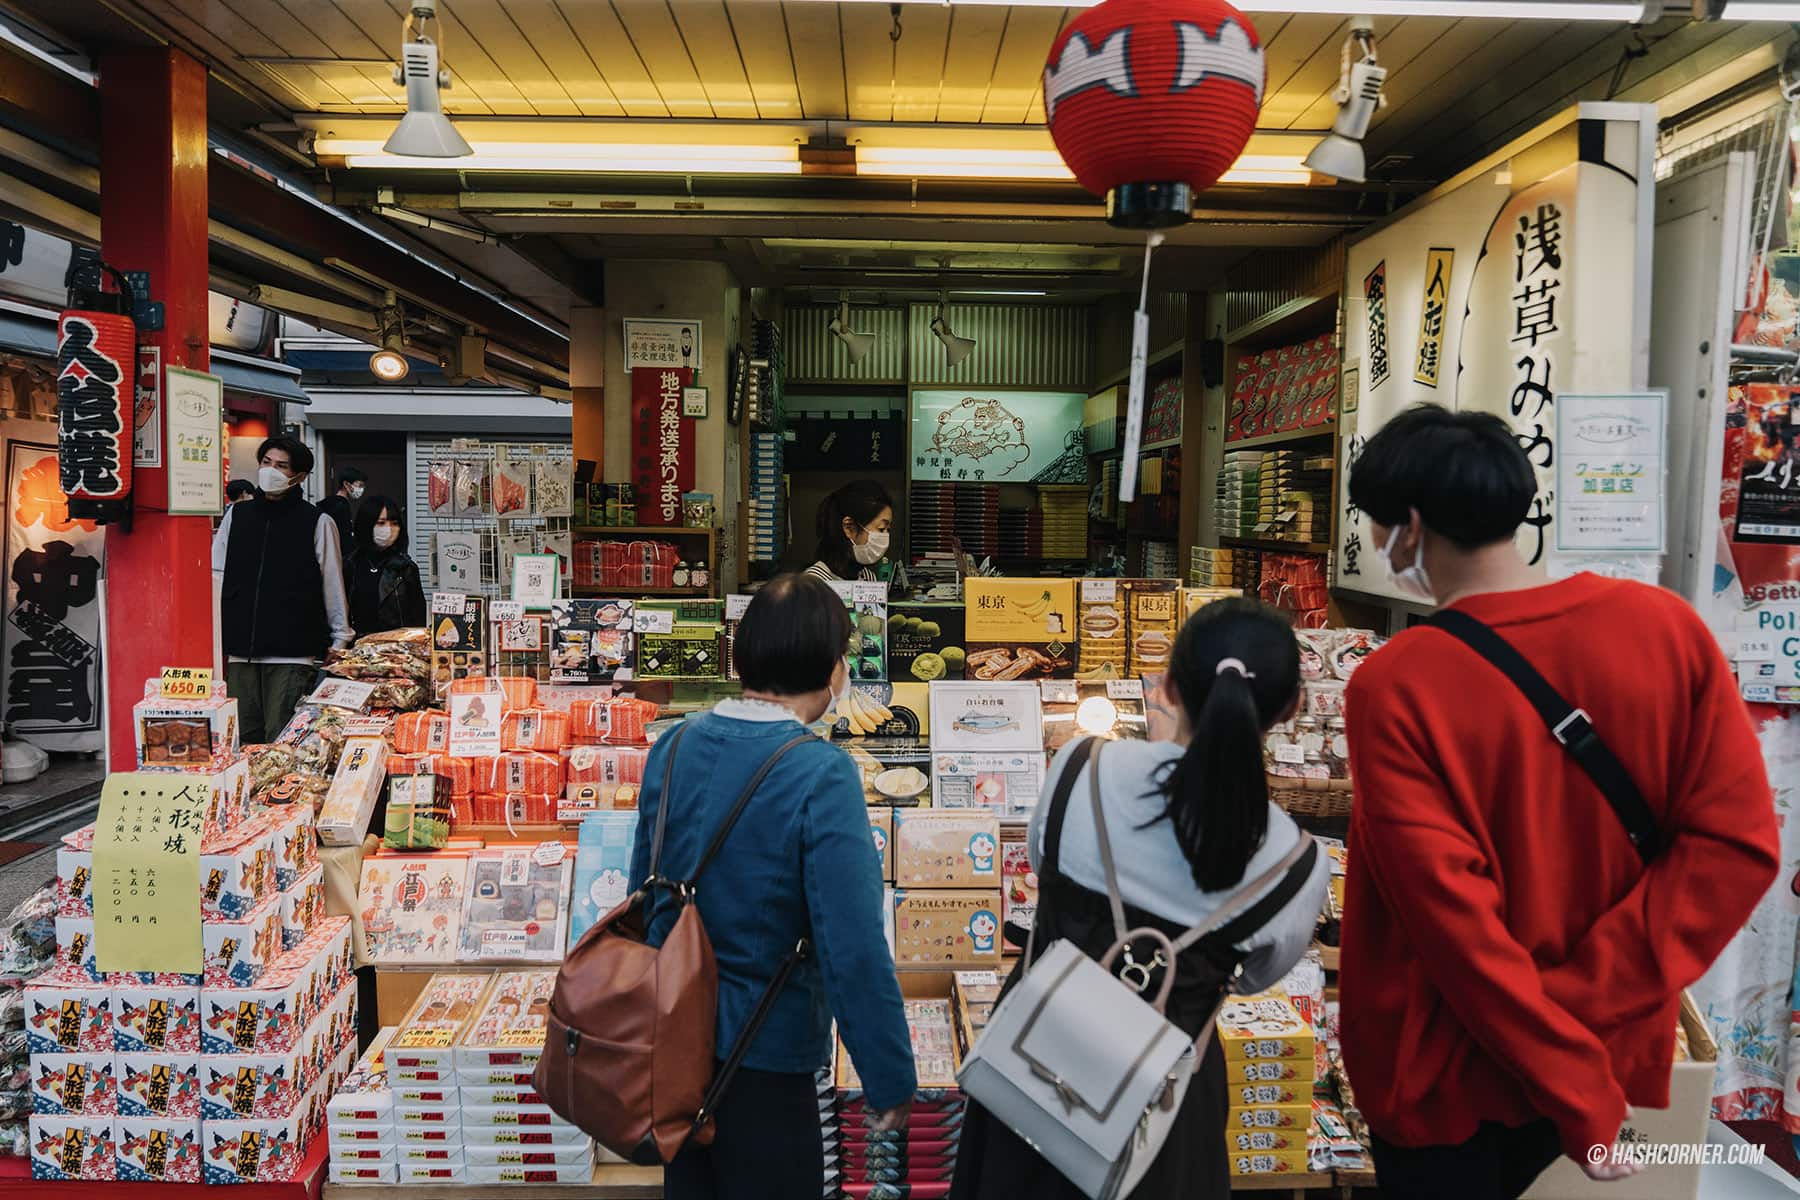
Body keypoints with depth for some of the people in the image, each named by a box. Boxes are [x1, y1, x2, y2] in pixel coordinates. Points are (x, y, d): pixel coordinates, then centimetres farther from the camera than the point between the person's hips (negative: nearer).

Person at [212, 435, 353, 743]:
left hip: (292, 652, -4)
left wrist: (340, 641, 4)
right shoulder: (237, 515, 13)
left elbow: (333, 587, 4)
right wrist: (217, 638, 10)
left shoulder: (317, 523, 1)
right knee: (244, 739, 7)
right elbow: (217, 576, 17)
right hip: (240, 651, 4)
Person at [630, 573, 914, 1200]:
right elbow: (853, 948, -25)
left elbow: (644, 892, 7)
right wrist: (891, 1083, -14)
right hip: (763, 1058, -6)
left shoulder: (672, 747, -4)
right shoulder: (822, 775, -24)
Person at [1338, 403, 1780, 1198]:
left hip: (1447, 1063, -4)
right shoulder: (1666, 626, -10)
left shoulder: (1392, 687, -23)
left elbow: (1449, 913, -25)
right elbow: (1738, 840, -11)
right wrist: (1587, 1003, -13)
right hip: (1605, 1047, 5)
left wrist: (1580, 1101, -15)